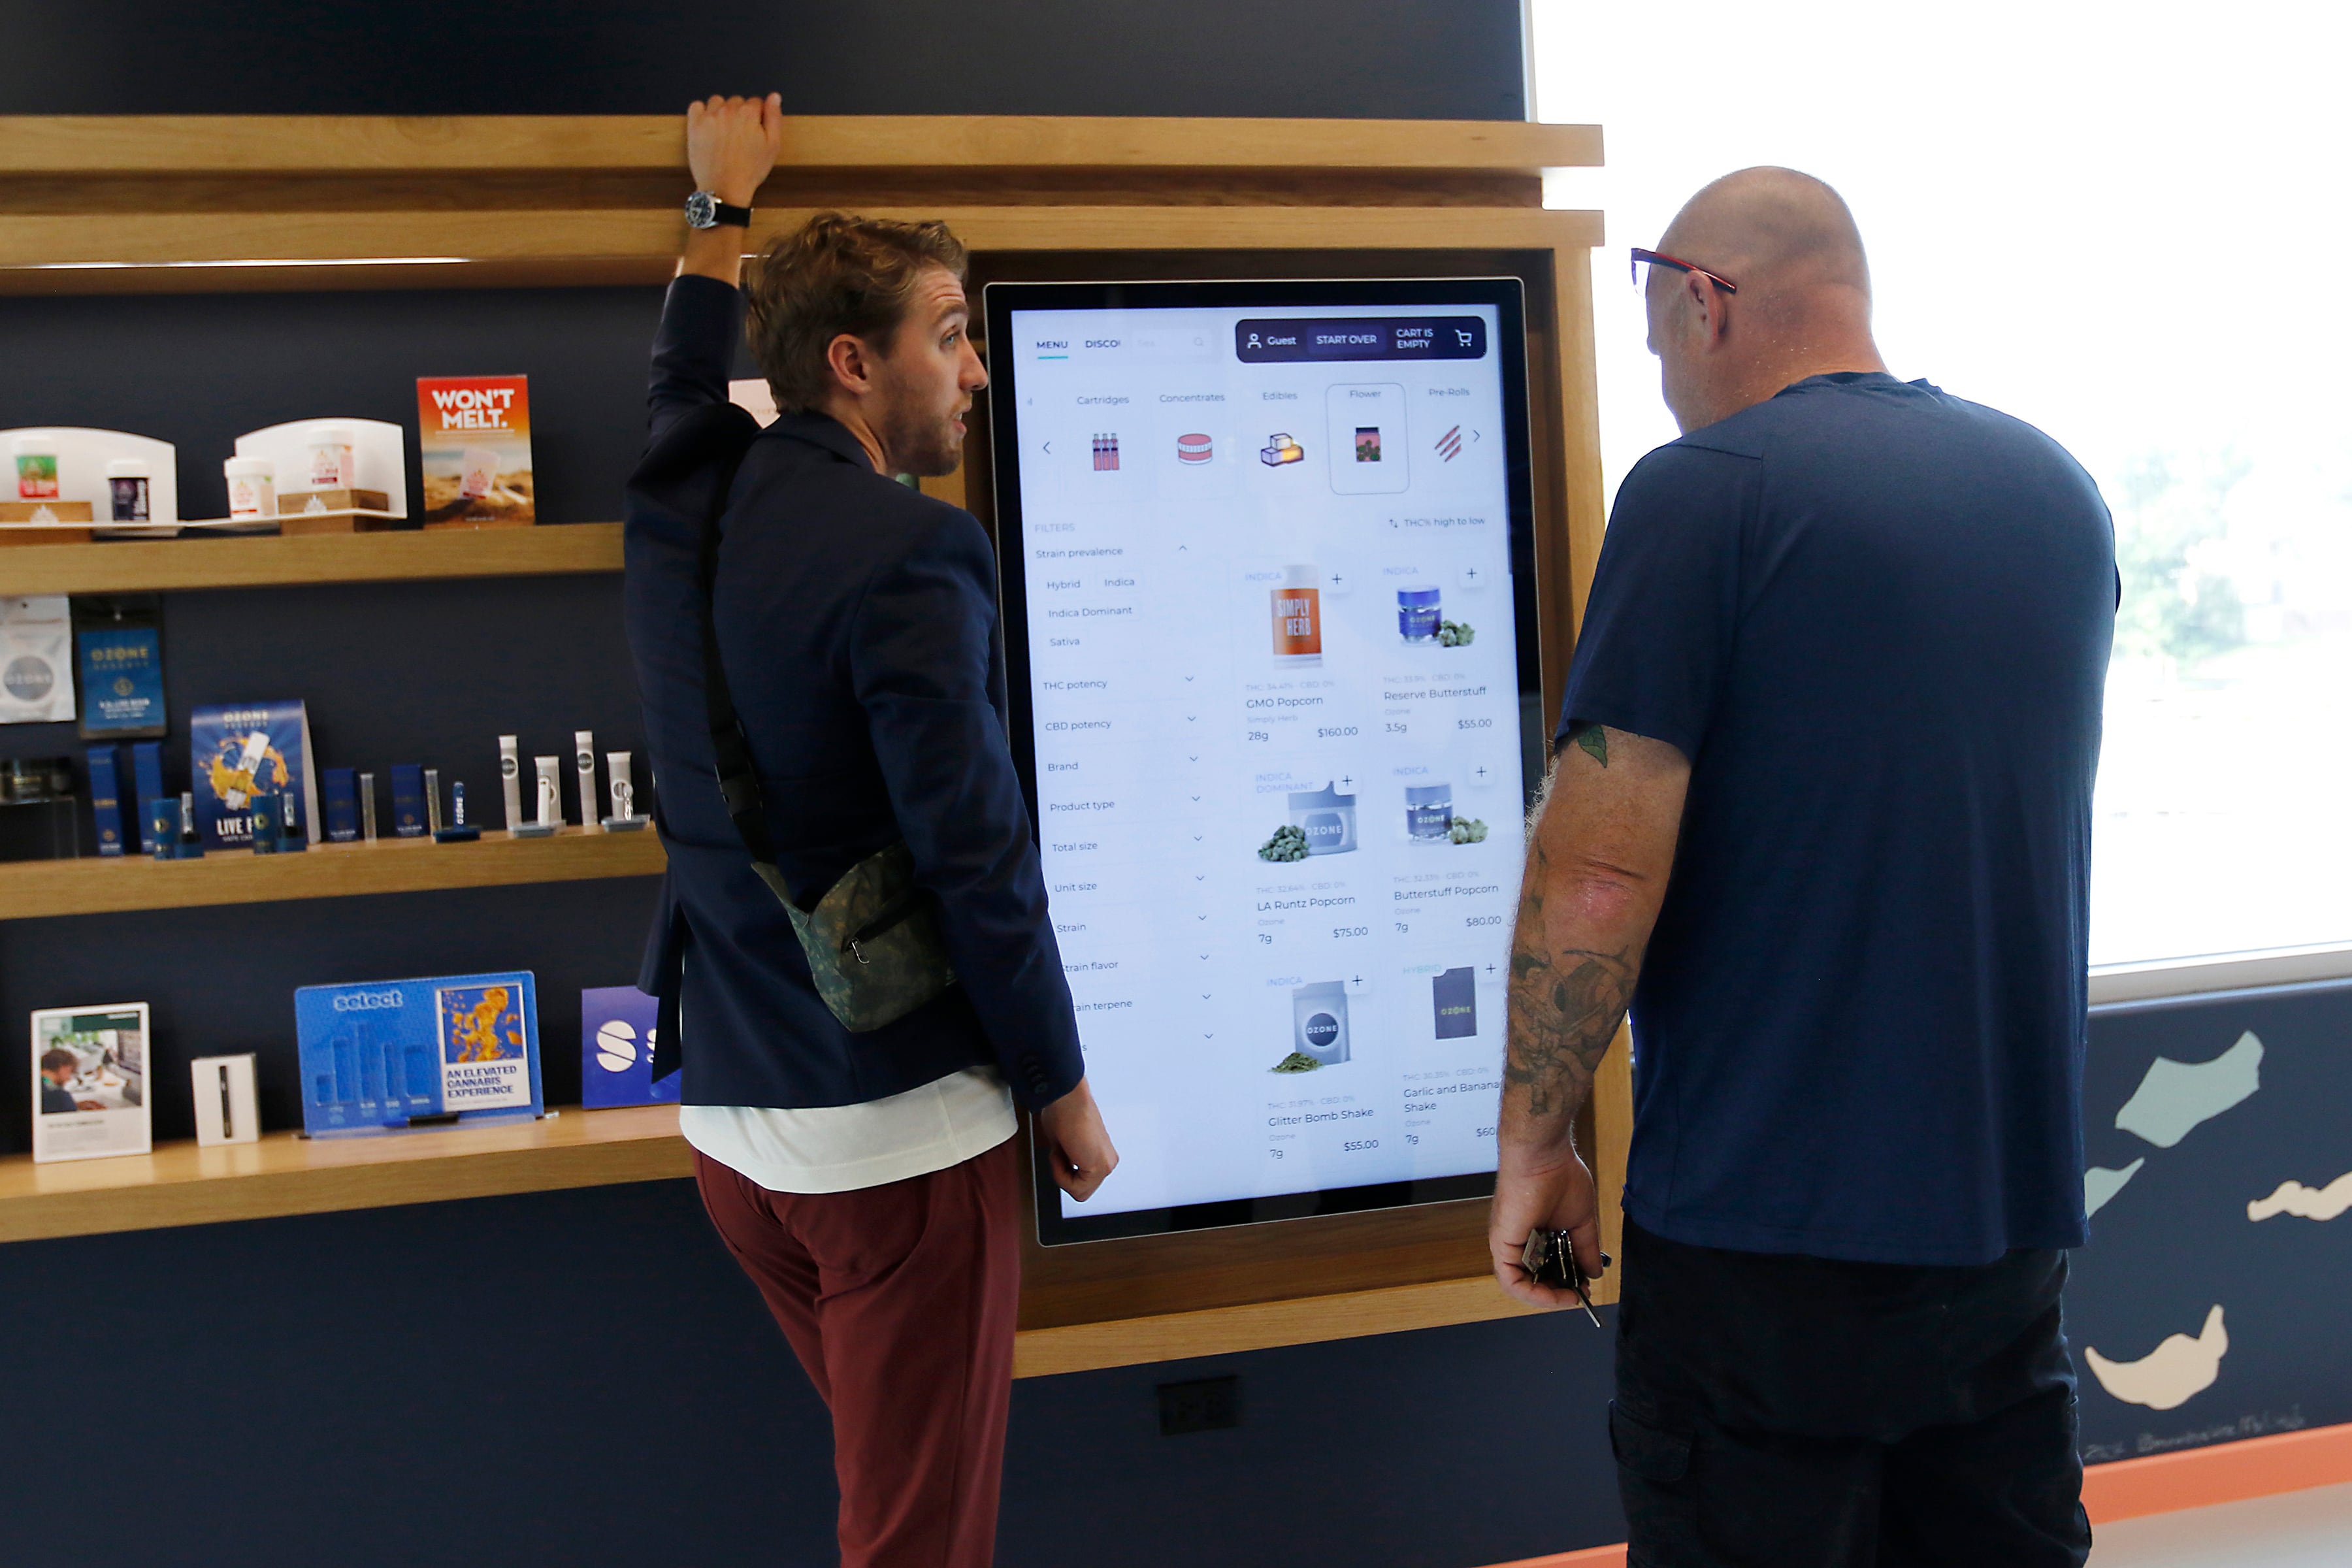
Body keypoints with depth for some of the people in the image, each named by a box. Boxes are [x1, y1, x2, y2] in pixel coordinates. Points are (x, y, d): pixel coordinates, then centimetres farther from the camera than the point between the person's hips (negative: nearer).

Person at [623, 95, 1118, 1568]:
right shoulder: (908, 554, -18)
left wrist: (722, 207, 43)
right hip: (902, 1130, -8)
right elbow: (979, 858, -18)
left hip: (730, 1117, 8)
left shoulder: (688, 508, 4)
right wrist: (1066, 1095, -6)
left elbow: (686, 389, 29)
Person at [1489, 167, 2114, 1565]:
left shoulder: (1706, 491, -13)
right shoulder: (2060, 490, 8)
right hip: (2014, 1202, 6)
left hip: (1771, 1224, -6)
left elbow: (1599, 873, -18)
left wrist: (1536, 1138, -7)